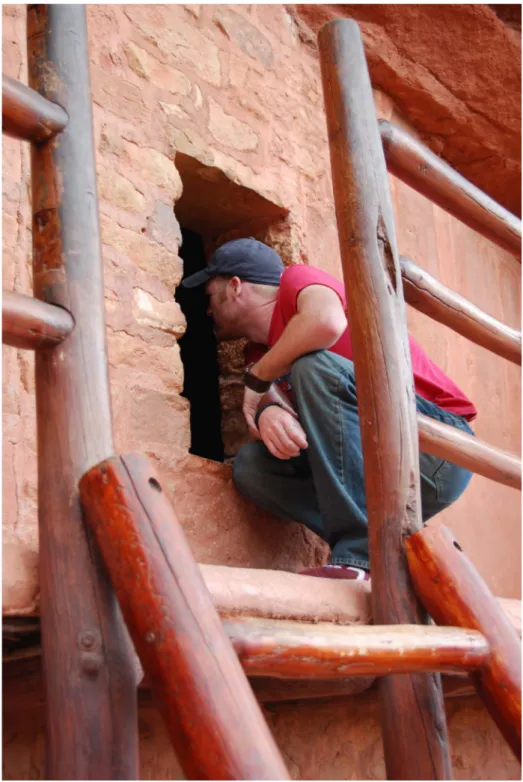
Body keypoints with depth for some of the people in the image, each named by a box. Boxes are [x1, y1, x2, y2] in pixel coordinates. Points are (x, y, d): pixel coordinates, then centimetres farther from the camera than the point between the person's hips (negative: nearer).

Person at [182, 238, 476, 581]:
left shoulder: (296, 281, -4)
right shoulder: (261, 351, 19)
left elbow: (326, 321, -28)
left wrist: (257, 378, -12)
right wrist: (267, 412, -20)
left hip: (440, 451, -7)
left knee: (314, 367, -25)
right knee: (252, 464, -5)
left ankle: (360, 555, -27)